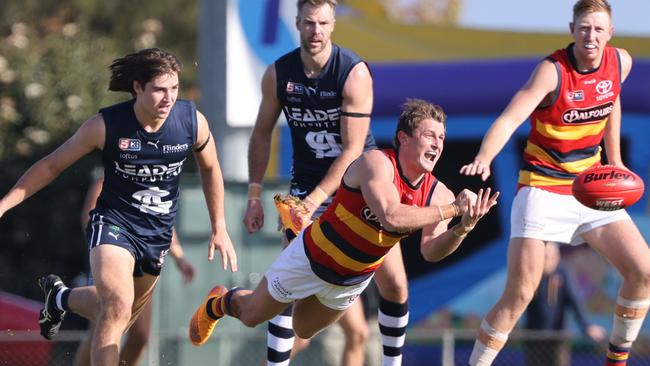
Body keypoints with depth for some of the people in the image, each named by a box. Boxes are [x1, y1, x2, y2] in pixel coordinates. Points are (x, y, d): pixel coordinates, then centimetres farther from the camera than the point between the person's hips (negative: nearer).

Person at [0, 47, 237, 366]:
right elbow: (52, 165, -6)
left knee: (118, 315, 19)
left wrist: (219, 229, 12)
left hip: (158, 233, 4)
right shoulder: (105, 125, -18)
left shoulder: (192, 122, -12)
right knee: (117, 309, -27)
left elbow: (210, 169, 9)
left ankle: (60, 298, 50)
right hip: (113, 223, -4)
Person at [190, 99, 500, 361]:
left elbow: (431, 251, -23)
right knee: (251, 315, 14)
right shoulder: (376, 162, -33)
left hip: (353, 279, 5)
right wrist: (451, 210, -48)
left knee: (303, 330, 25)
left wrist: (463, 228, -41)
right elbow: (391, 217, -49)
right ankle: (219, 303, 47)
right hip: (312, 258, -5)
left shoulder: (437, 193, -16)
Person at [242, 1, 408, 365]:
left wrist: (313, 201, -23)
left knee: (395, 283, -5)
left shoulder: (354, 73, -17)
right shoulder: (279, 74, -6)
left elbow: (353, 150, -18)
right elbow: (262, 134, 8)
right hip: (309, 186, 2)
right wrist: (255, 195, 3)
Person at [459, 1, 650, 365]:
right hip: (543, 188, -6)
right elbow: (510, 119, -34)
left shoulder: (621, 62, -5)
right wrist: (484, 159, -51)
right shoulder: (553, 71, -22)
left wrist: (615, 160, 18)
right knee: (519, 294, -14)